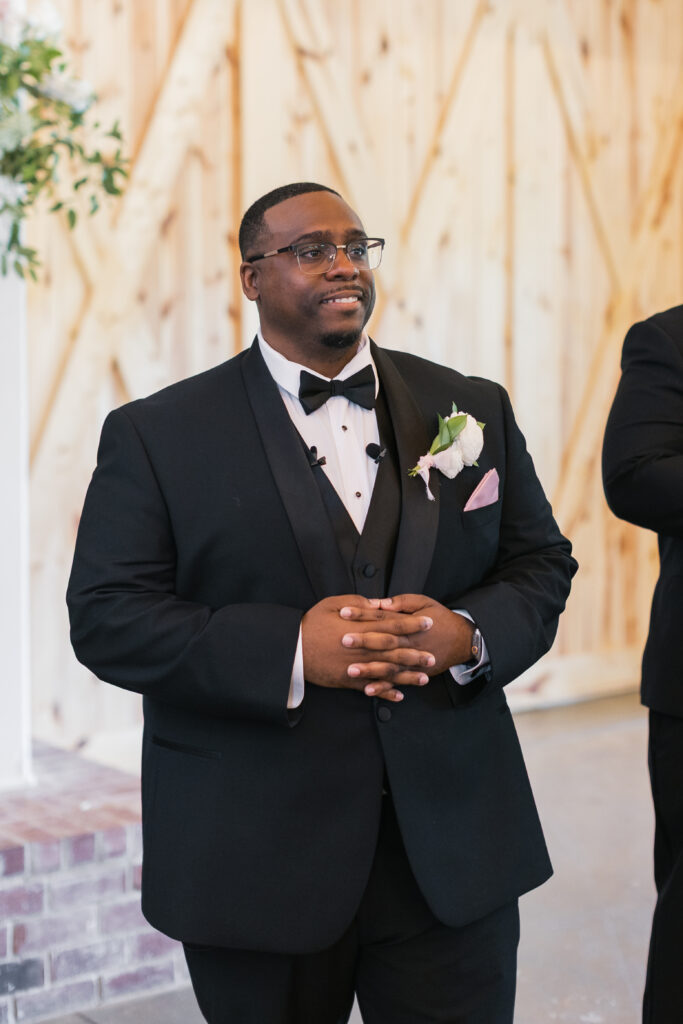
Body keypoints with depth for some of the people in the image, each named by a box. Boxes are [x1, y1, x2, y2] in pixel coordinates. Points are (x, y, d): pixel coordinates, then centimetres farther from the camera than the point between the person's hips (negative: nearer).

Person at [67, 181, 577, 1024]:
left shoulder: (472, 409, 8)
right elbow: (107, 615, -9)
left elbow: (542, 566, 10)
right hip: (255, 861, -2)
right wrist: (290, 651, -21)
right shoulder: (158, 434, -1)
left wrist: (467, 636, -13)